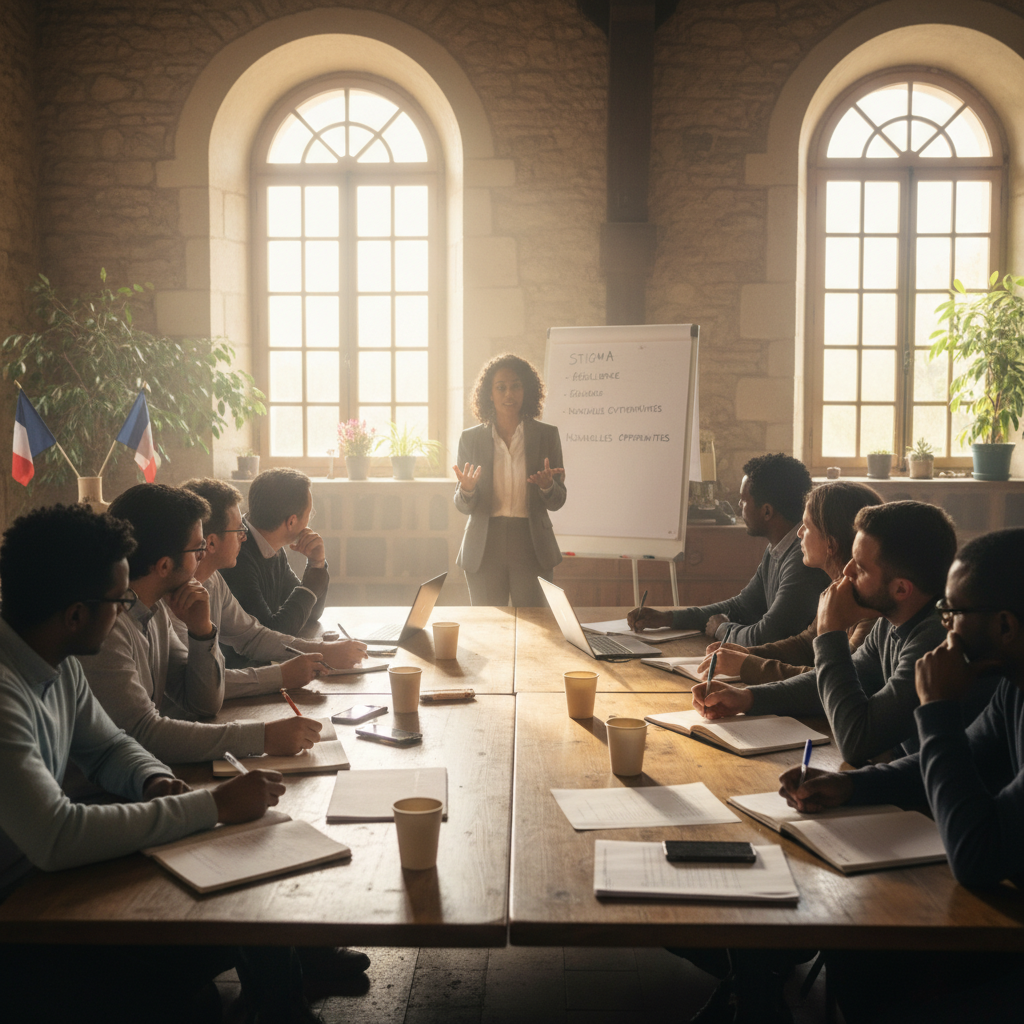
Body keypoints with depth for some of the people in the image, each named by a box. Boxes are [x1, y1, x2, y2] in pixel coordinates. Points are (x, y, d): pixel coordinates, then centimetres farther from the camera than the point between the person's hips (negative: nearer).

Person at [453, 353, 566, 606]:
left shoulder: (547, 435, 4)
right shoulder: (470, 439, 5)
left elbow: (557, 502, 4)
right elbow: (463, 507, 5)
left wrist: (547, 486, -18)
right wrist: (467, 490, -16)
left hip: (531, 547, 0)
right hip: (484, 549, 1)